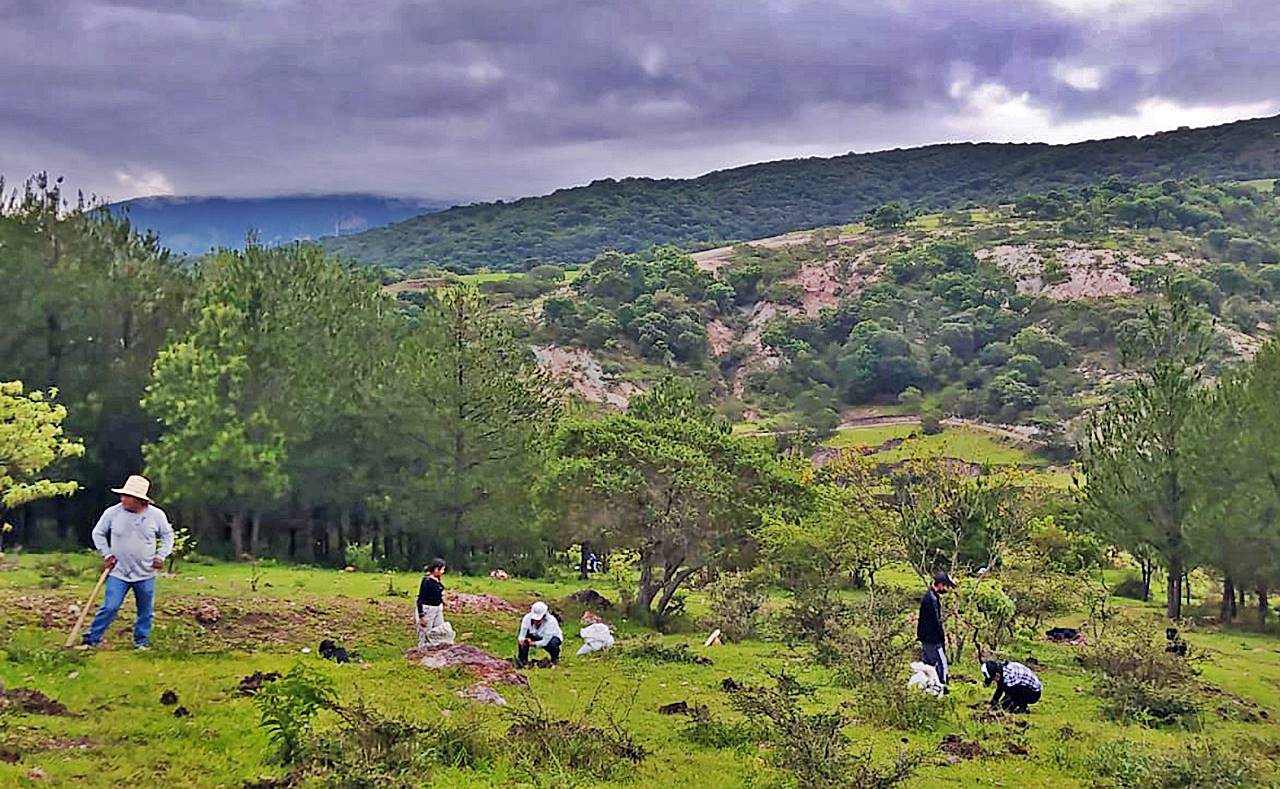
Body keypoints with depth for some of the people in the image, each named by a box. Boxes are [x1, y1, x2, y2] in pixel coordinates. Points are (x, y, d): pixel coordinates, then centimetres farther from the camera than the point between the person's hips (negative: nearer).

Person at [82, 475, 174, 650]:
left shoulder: (156, 515, -6)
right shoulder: (112, 513, -7)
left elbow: (167, 535, 10)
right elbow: (98, 533, 9)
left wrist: (161, 555, -1)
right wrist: (106, 553, 1)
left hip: (146, 574, 1)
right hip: (118, 572, -1)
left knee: (146, 611, 9)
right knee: (109, 608, -9)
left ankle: (141, 640, 25)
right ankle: (92, 639, 2)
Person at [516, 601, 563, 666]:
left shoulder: (550, 621, -35)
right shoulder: (527, 618, -23)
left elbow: (545, 641, -34)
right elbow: (522, 636, -22)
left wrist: (532, 643, -41)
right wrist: (522, 640, -43)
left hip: (552, 637, -4)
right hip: (537, 637, 4)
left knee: (552, 643, -38)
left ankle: (554, 659, -2)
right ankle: (523, 660, -7)